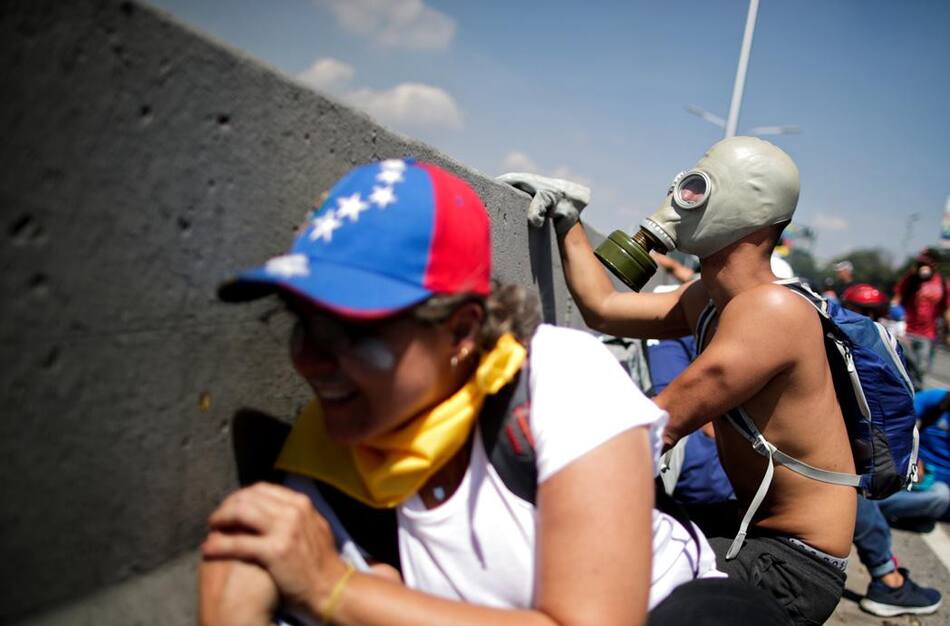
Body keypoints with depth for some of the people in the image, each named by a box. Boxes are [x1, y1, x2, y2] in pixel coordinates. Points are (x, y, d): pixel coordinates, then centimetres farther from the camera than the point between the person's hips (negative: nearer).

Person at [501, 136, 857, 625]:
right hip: (756, 532, 9)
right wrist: (567, 217, 10)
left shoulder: (771, 309, -26)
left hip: (792, 566, -9)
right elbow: (602, 309, 9)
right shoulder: (705, 302, 2)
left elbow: (661, 424, -25)